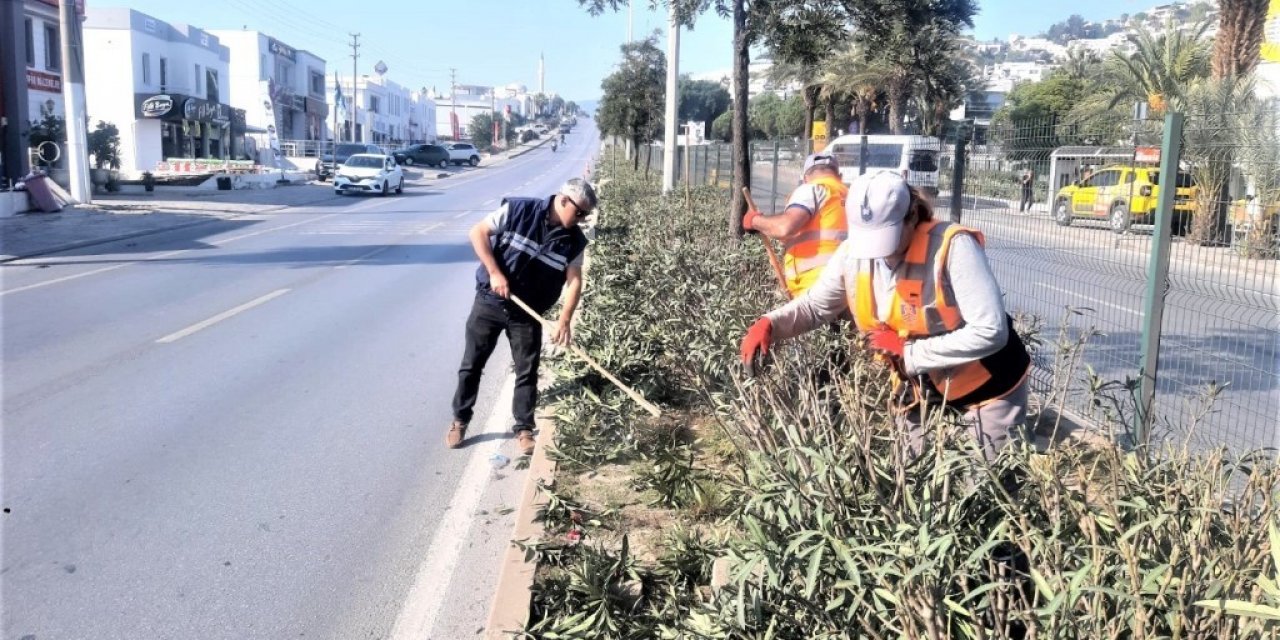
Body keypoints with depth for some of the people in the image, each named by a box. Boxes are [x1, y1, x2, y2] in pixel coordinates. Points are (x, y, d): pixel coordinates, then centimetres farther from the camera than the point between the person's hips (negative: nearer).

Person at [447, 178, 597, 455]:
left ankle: (524, 429, 19)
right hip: (489, 301, -2)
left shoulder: (574, 241, -5)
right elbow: (478, 232, -12)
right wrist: (494, 272, -19)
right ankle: (460, 420, 24)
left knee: (527, 371, 5)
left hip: (527, 313, 2)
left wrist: (565, 320, -23)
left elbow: (574, 281, -9)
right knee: (471, 364, 8)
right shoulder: (519, 210, -14)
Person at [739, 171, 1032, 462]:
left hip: (986, 384, -5)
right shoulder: (852, 253, -13)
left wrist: (908, 350, -29)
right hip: (921, 388, 5)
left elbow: (990, 332, -32)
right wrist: (769, 324, -17)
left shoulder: (952, 246, -30)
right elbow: (815, 306, 2)